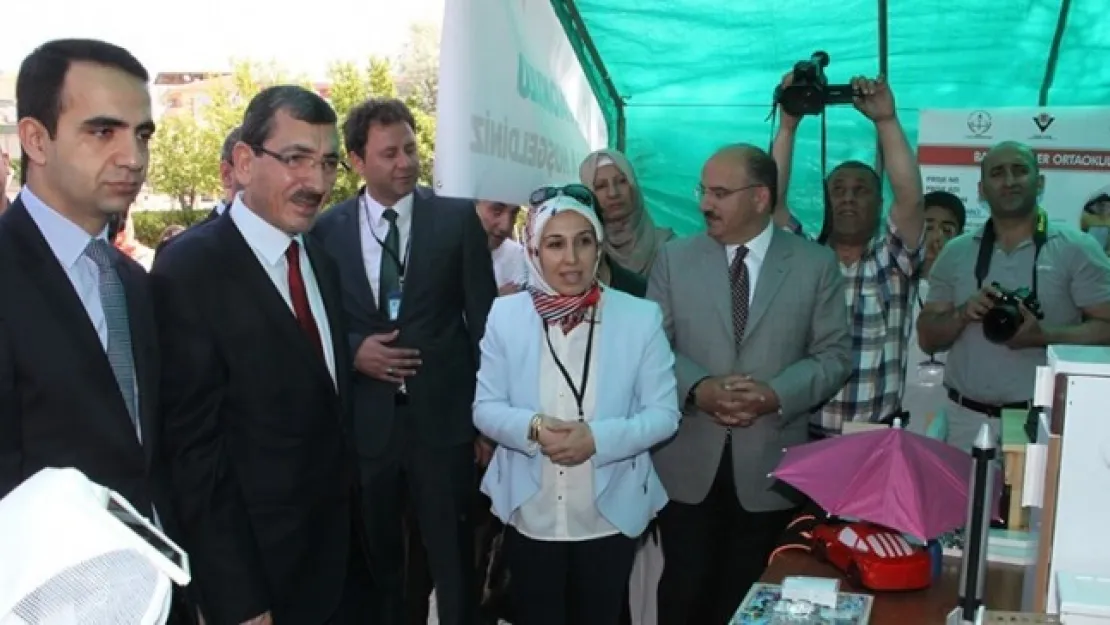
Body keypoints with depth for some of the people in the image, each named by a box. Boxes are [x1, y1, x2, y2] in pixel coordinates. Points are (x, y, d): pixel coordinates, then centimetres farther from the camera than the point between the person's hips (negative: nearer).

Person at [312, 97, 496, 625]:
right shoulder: (327, 229, 2)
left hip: (443, 418, -1)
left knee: (454, 561, 10)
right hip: (363, 423, 2)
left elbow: (484, 319, 0)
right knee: (376, 562, 16)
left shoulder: (458, 219, -1)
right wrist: (353, 350, -12)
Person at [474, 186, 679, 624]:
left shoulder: (641, 316, -8)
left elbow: (664, 413, -8)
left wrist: (598, 437, -24)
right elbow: (484, 408, -2)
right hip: (530, 515, 1)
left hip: (611, 515, 0)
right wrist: (533, 427, -23)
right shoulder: (505, 314, -4)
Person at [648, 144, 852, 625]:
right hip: (687, 461, 0)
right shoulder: (674, 259, 2)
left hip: (767, 462, 0)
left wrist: (777, 395, -17)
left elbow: (834, 353, -1)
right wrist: (698, 388, -18)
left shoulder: (815, 264, 1)